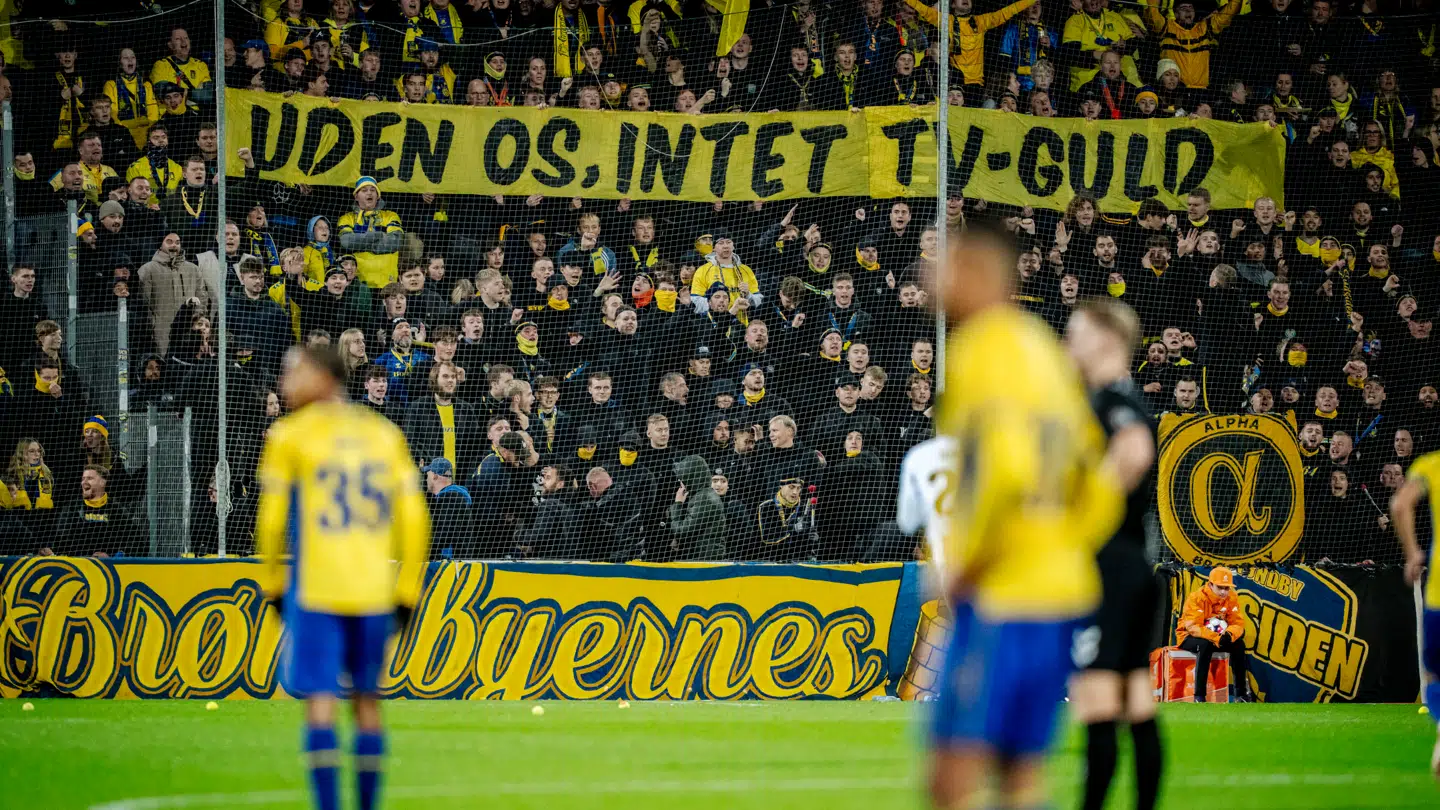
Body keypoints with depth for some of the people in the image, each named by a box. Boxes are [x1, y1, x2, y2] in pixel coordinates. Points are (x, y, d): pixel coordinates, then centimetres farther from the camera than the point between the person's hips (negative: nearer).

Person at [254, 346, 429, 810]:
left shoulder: (290, 436, -1)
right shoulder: (384, 434, 11)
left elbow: (271, 519, -1)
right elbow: (413, 518, 8)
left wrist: (273, 585, 11)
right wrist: (407, 593, 12)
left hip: (315, 592, -4)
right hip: (374, 593, 4)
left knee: (320, 701, -5)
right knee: (366, 702, 13)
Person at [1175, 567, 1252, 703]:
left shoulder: (1232, 598, -7)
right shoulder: (1196, 598, -23)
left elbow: (1238, 623, -10)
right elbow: (1193, 627, -30)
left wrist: (1229, 635, -34)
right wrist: (1216, 638, -43)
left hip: (1218, 637, 5)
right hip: (1189, 636, -5)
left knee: (1238, 645, -19)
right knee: (1204, 645, -37)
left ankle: (1241, 693, -11)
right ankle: (1199, 696, -37)